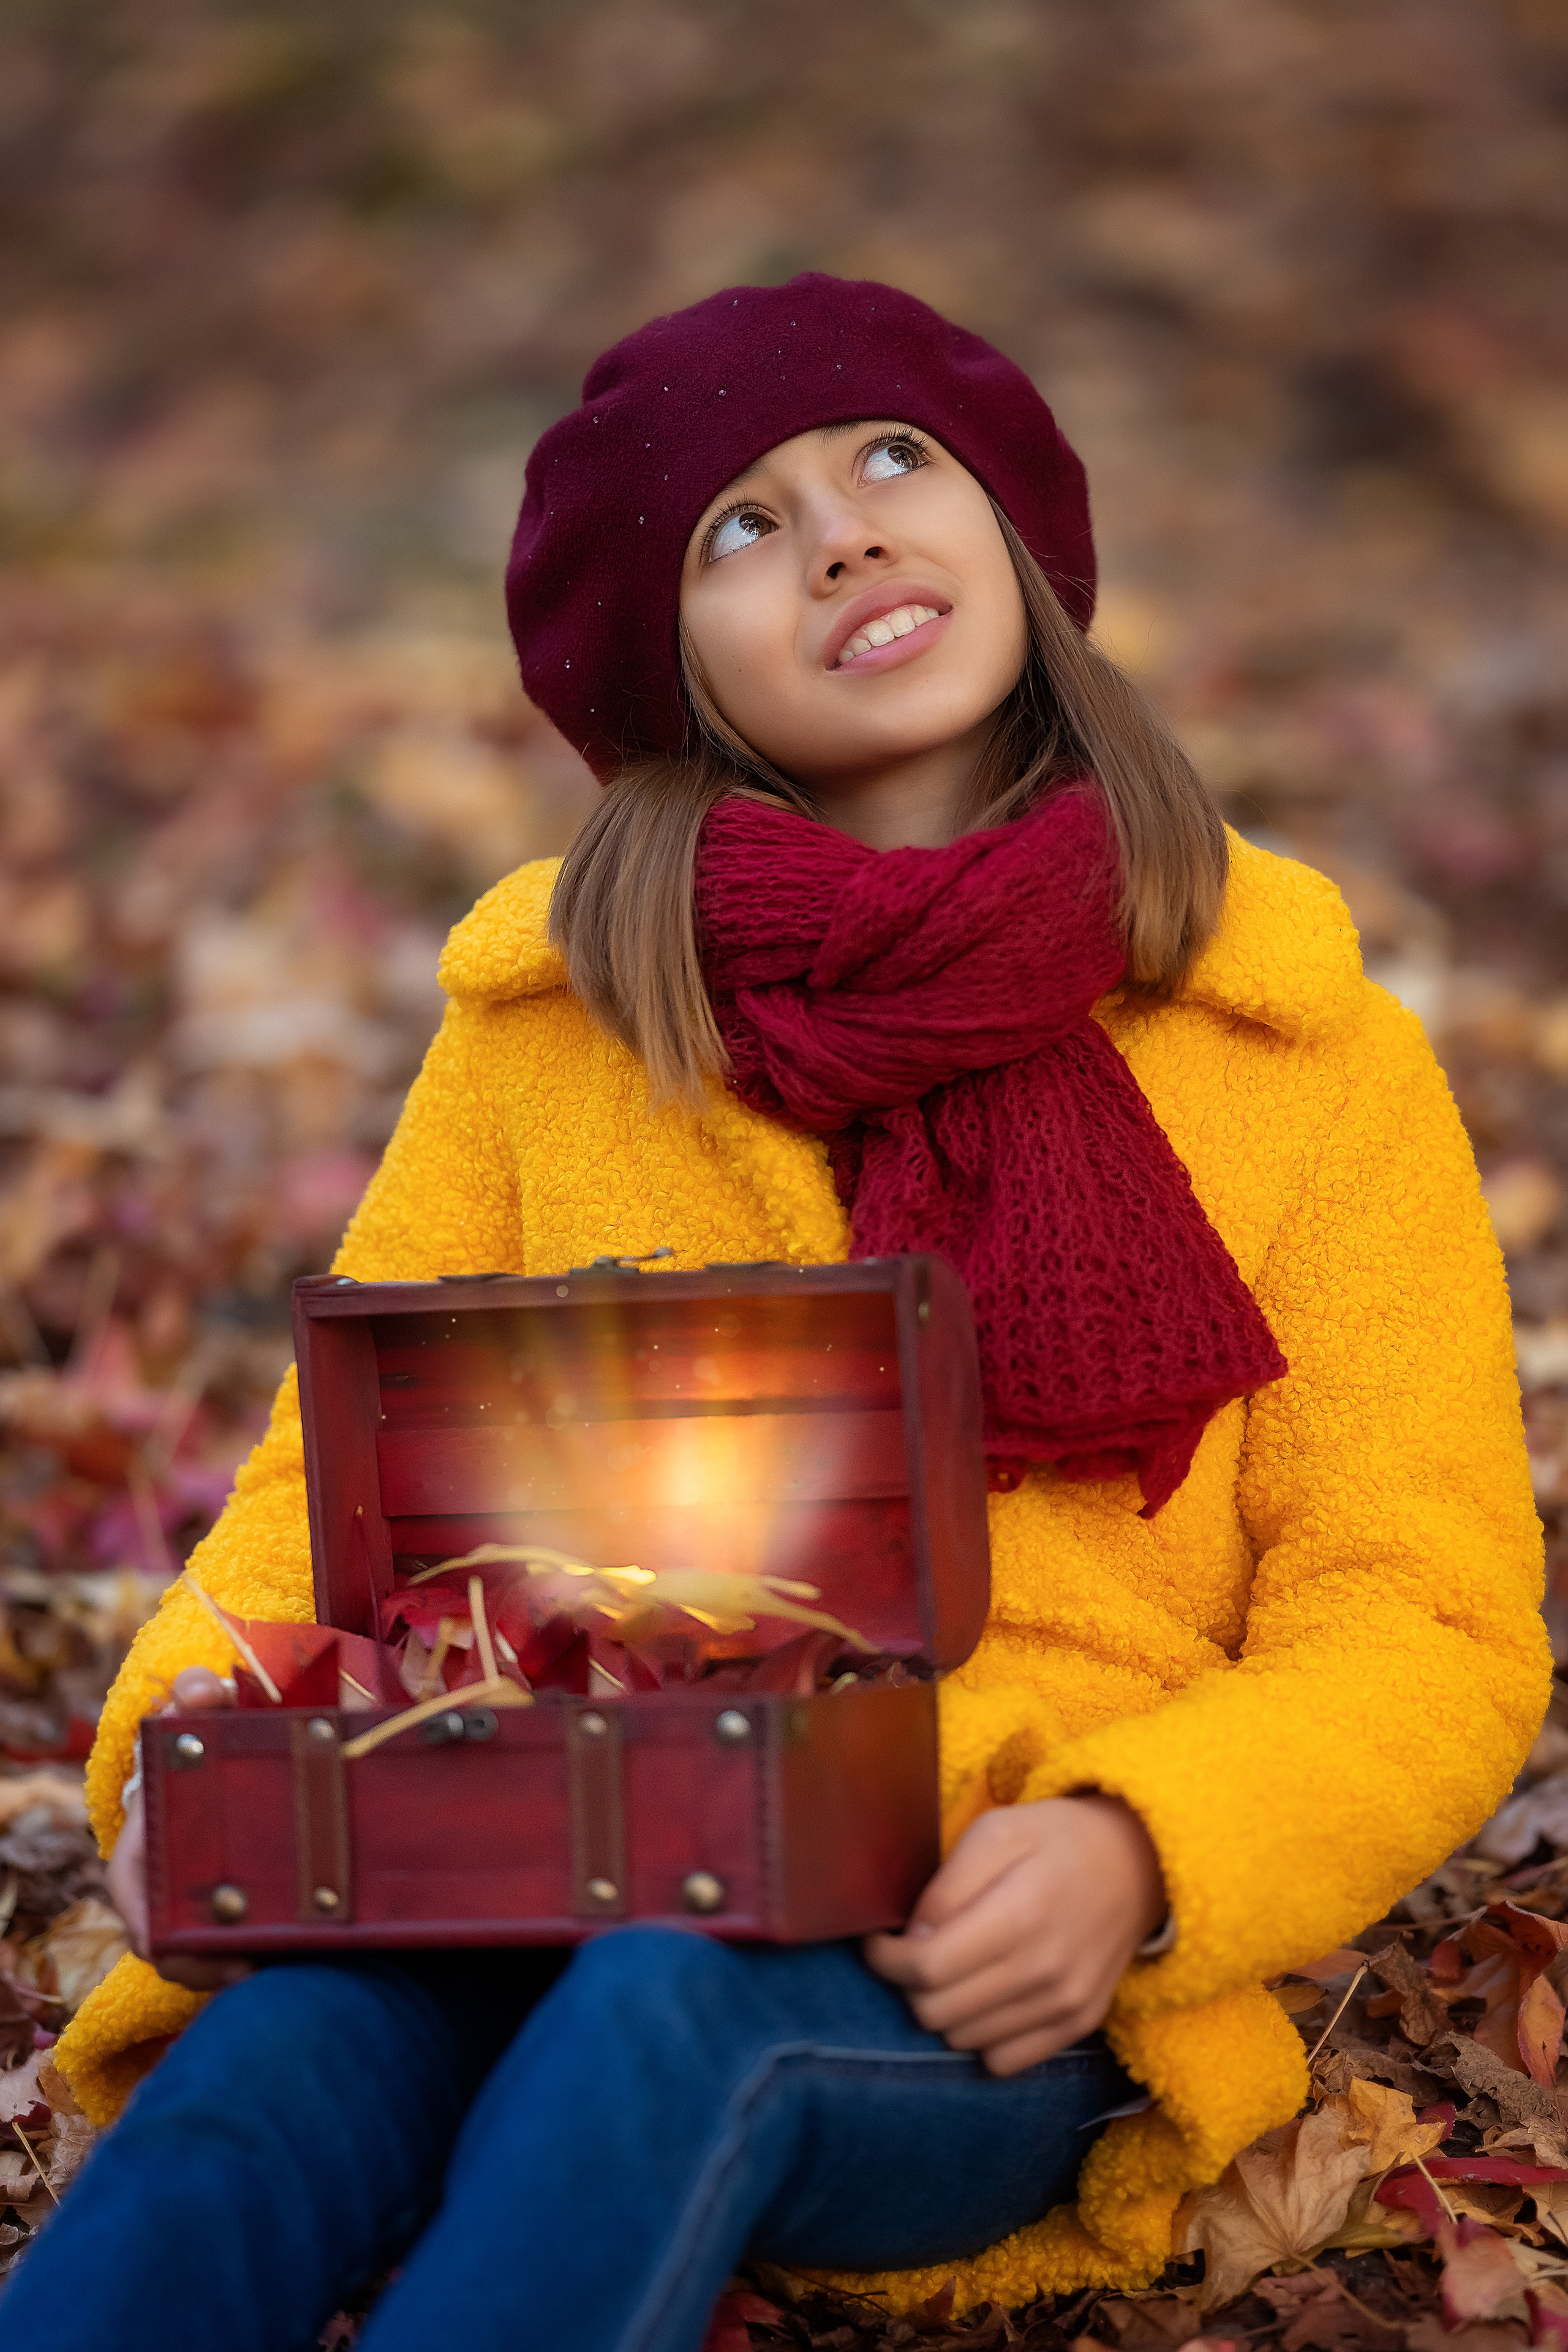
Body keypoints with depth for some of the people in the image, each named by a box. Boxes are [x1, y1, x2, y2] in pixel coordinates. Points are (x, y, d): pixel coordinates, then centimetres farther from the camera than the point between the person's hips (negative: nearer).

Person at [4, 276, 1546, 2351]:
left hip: (1001, 2009, -1)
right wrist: (205, 1727, -10)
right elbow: (352, 1480, 14)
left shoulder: (1304, 1061, 6)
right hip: (542, 1923, 2)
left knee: (682, 2009, -36)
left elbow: (1428, 1636, 4)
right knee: (276, 2070, -33)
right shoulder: (550, 1013, 12)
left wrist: (1128, 1854, -17)